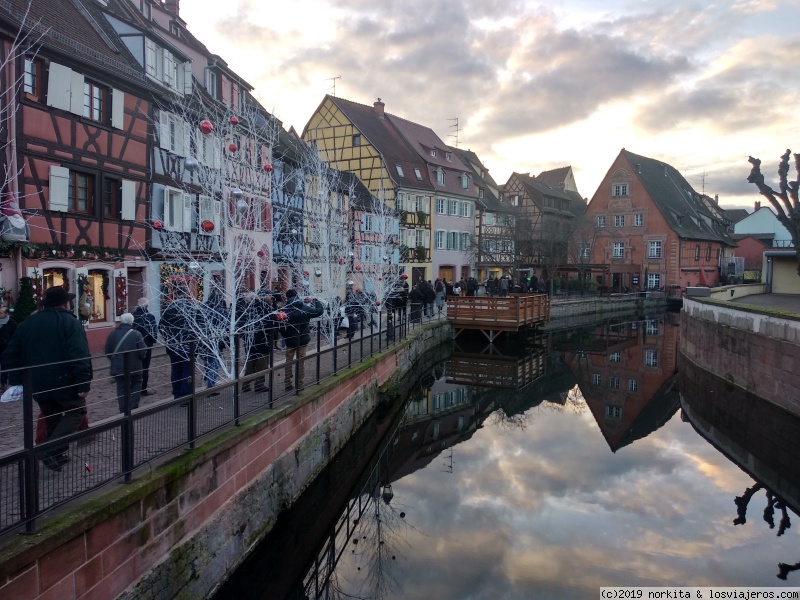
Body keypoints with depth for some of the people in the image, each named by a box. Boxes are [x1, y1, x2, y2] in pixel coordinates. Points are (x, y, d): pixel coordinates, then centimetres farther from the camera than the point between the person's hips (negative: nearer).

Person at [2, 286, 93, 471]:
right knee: (76, 412, 7)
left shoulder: (26, 324, 12)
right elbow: (80, 356, -20)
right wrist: (84, 384, -19)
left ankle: (57, 455, 24)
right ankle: (52, 451, -10)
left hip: (39, 384, 6)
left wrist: (17, 380, 16)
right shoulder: (69, 322, -9)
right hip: (64, 381, -6)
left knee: (52, 419, 19)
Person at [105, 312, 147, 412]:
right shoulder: (136, 334, -14)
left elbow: (107, 351, 2)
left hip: (118, 367, 2)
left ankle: (123, 411, 13)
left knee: (121, 387, 11)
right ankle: (133, 407, 8)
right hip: (134, 367, -2)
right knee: (136, 384, 17)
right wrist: (140, 359, 10)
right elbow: (143, 352, -13)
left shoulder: (113, 334, -4)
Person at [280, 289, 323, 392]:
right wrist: (314, 300, 12)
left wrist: (285, 336, 5)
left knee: (289, 361, 13)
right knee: (301, 362, 11)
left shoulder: (284, 310, -13)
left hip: (290, 340, 0)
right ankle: (299, 384, 13)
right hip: (302, 340, 1)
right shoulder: (305, 308, -11)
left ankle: (288, 384, 13)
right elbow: (320, 310, 0)